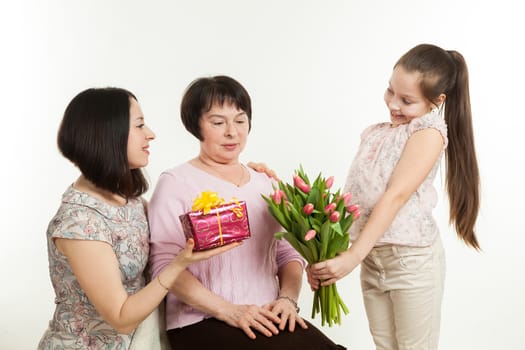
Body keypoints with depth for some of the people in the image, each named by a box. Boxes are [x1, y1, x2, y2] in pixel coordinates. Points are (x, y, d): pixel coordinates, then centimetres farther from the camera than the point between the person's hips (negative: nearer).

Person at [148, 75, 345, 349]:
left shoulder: (266, 183, 15)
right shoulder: (176, 183, -1)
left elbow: (287, 252, 13)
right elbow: (165, 265, -9)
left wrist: (288, 298, -7)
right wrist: (227, 309, -18)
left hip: (267, 317, 5)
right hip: (203, 322, -5)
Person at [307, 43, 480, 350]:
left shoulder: (429, 131, -9)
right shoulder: (374, 134, 11)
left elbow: (396, 197, -19)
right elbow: (353, 198, 6)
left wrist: (352, 257, -25)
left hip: (412, 260, -6)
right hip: (372, 260, 6)